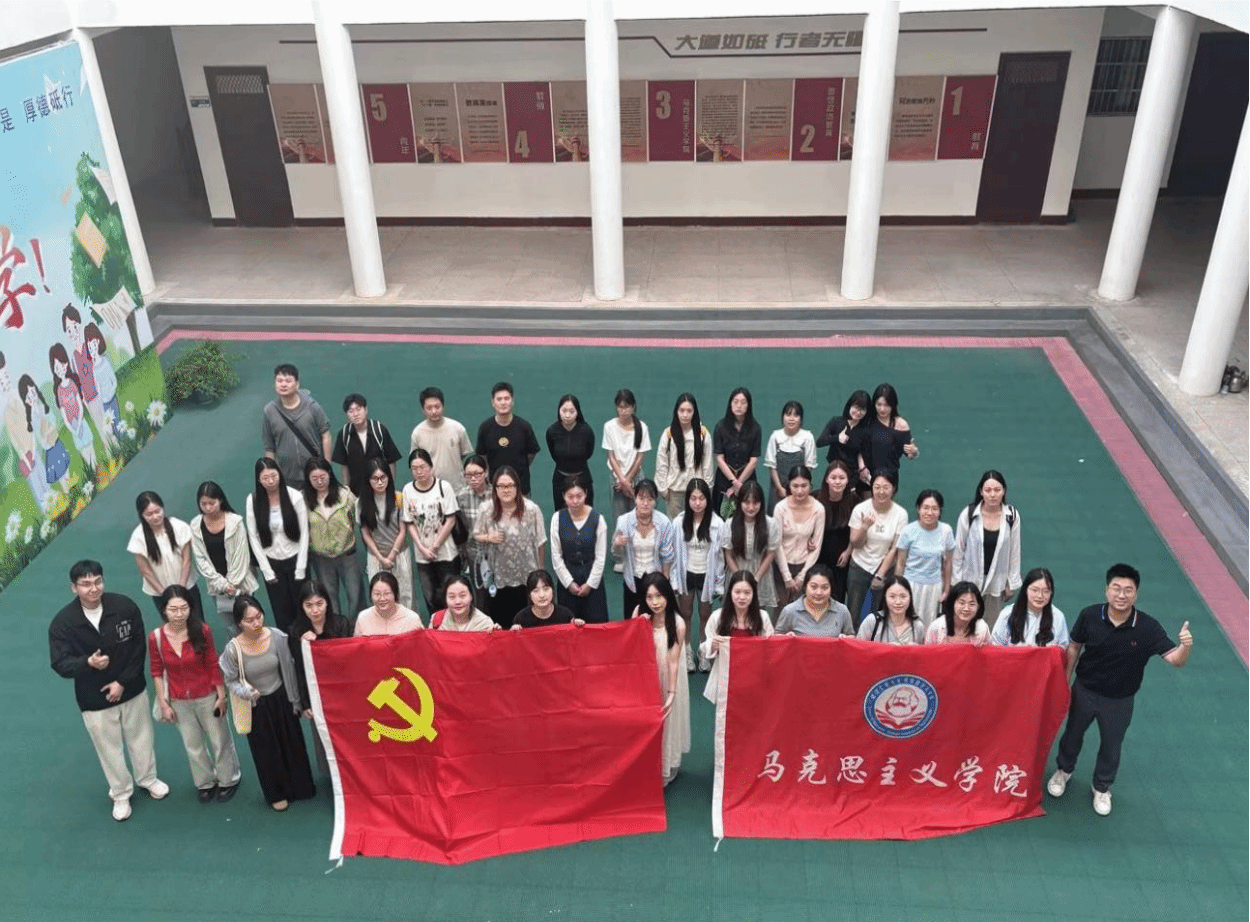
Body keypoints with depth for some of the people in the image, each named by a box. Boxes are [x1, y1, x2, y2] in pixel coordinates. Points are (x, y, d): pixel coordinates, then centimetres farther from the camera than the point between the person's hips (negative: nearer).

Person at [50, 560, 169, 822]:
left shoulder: (125, 607, -18)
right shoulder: (62, 623, -18)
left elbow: (139, 647, -10)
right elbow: (60, 664, -18)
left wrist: (123, 682, -15)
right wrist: (88, 662, -37)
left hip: (132, 689, 1)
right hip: (94, 699, -1)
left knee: (141, 738, 20)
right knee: (109, 749, 15)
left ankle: (148, 778, 47)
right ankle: (121, 794, 39)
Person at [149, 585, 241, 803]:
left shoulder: (202, 631, -22)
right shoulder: (155, 638, -19)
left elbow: (214, 665, -12)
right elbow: (156, 672, -6)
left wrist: (221, 695, -7)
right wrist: (163, 704, -2)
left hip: (207, 697, -2)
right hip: (178, 702, 2)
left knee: (219, 740, 17)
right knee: (193, 745, 22)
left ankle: (228, 779, 41)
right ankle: (205, 783, 46)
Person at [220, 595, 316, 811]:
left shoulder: (277, 637, -18)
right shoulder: (233, 649, -24)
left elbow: (289, 671, -5)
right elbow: (231, 681, -8)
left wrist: (296, 701, 4)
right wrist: (246, 692, -29)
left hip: (281, 700, 2)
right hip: (256, 707, -2)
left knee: (292, 744, 19)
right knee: (267, 751, 17)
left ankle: (299, 786, 44)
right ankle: (277, 794, 41)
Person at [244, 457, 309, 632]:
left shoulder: (295, 496, -13)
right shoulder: (253, 501, -9)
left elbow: (304, 533, -9)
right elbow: (254, 538, -5)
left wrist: (300, 569, -9)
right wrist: (267, 571, -6)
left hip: (295, 558, -1)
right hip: (271, 562, 1)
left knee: (301, 608, 7)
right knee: (281, 612, 8)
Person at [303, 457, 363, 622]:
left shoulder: (345, 494, -9)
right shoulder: (304, 500, -8)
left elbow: (357, 518, 0)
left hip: (347, 554, -1)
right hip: (321, 558, 1)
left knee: (355, 597, 4)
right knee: (330, 600, 15)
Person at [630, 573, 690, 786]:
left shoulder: (677, 624, -23)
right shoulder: (638, 614, -13)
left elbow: (673, 661, -19)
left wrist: (671, 693, -20)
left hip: (667, 679, -3)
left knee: (666, 720, 10)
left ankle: (666, 771, 27)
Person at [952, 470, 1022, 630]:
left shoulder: (1012, 516, -6)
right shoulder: (968, 514, -12)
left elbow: (1014, 551, 3)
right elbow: (958, 549, -3)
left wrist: (1012, 583, 7)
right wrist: (955, 582, -1)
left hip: (997, 581, 2)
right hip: (970, 580, -1)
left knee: (992, 627, 8)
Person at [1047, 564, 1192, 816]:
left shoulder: (1148, 628, -25)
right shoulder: (1089, 616, -22)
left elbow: (1175, 660, -28)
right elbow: (1074, 647, -6)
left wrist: (1185, 646, -50)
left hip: (1120, 701, 0)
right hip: (1084, 691, 1)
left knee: (1111, 746, 21)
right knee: (1073, 734, 24)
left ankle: (1102, 787, 49)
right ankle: (1064, 770, 54)